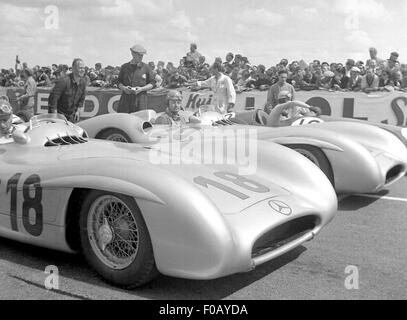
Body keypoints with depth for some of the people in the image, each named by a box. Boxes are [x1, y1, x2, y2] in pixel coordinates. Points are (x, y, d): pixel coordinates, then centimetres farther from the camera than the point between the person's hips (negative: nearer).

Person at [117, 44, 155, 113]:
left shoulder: (146, 68, 7)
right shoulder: (124, 67, 12)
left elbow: (152, 83, 7)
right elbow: (119, 82, 16)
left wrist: (141, 89, -9)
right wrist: (123, 88, -7)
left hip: (140, 98, -1)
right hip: (126, 98, 1)